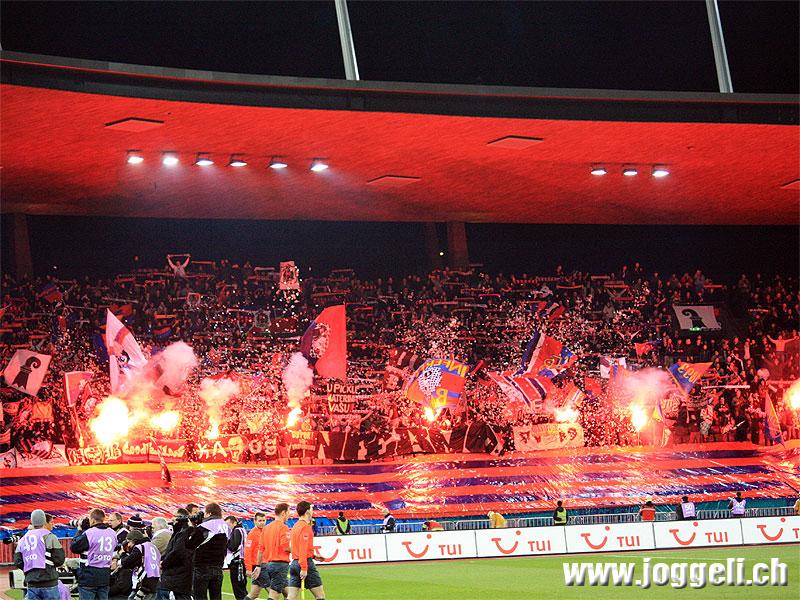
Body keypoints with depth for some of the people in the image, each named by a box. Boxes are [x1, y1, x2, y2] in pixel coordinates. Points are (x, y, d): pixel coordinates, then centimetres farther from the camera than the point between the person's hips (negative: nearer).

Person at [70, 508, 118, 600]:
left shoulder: (89, 533, -15)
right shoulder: (112, 533, 5)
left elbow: (73, 547, -7)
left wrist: (79, 531, 3)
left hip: (89, 576, -6)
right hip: (105, 577, 6)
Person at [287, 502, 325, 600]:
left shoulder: (295, 526, 16)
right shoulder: (305, 527, -11)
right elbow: (303, 549, -18)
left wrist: (313, 556, 22)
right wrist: (304, 568, -21)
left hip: (294, 563, 8)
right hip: (306, 563, -8)